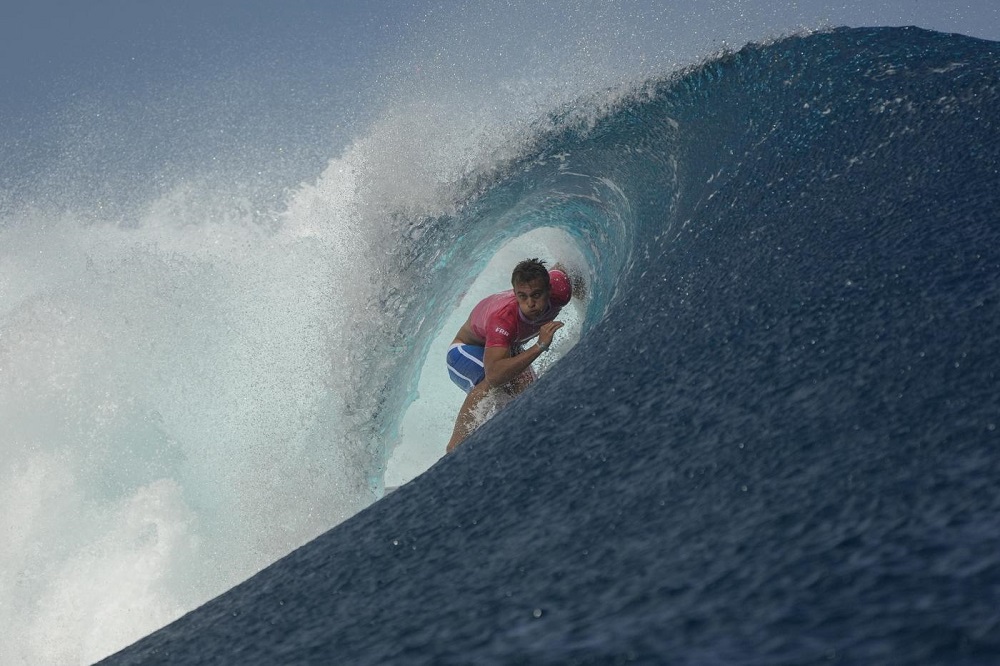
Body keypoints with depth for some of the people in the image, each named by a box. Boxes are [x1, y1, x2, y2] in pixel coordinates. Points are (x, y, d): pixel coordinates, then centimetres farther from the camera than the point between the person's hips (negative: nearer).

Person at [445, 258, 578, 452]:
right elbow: (494, 375, -57)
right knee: (491, 383, -37)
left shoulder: (560, 289, -30)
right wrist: (539, 347, -61)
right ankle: (456, 447, -34)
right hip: (466, 350, -6)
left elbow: (562, 267, -3)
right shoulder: (503, 318, -46)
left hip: (509, 347, 7)